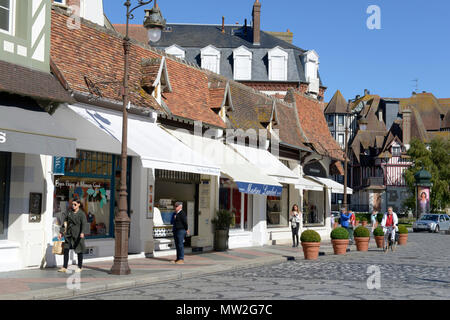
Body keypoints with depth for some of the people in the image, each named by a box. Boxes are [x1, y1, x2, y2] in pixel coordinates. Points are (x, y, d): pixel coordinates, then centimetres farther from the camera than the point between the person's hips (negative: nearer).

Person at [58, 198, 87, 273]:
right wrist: (61, 232, 9)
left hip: (77, 234, -4)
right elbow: (64, 222, 13)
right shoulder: (69, 212, 8)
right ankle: (64, 267, 2)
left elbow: (84, 223, -20)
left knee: (79, 251, 6)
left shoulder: (81, 213, -7)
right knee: (66, 250, -2)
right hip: (69, 234, 4)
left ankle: (80, 267, 19)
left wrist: (82, 232, -37)